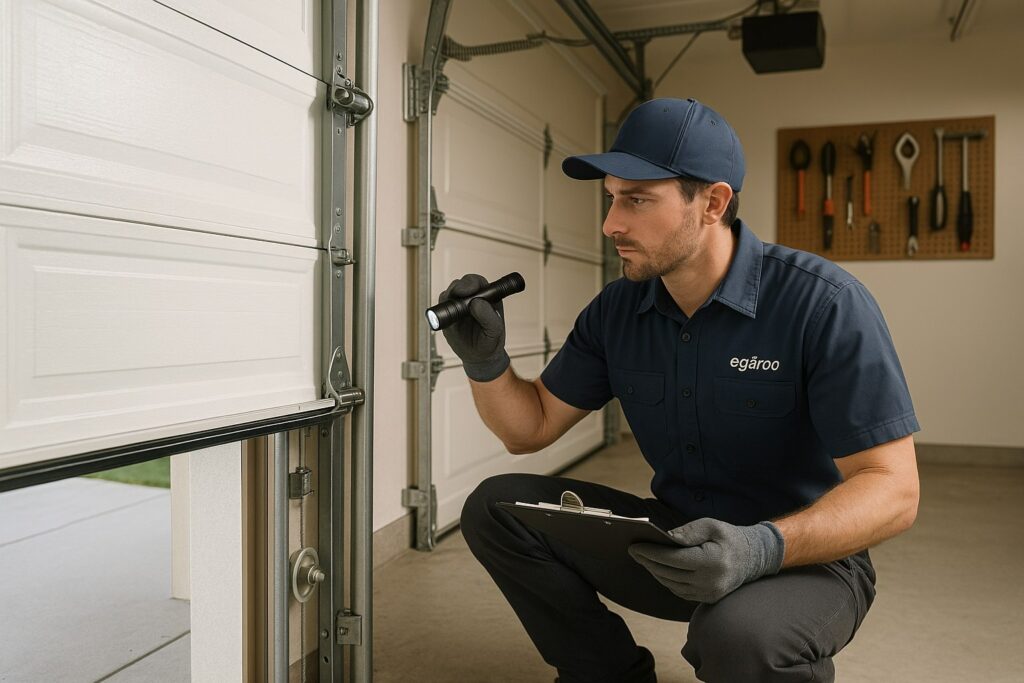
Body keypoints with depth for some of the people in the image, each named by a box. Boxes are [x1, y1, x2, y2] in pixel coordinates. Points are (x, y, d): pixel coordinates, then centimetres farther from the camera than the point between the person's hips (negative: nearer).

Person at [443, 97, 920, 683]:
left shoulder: (824, 304, -19)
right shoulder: (617, 311, -2)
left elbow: (893, 490, -21)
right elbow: (531, 427, 4)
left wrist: (764, 548, -37)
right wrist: (485, 361, -16)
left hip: (806, 554, -4)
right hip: (676, 541, 5)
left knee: (739, 636, -38)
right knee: (496, 509, -7)